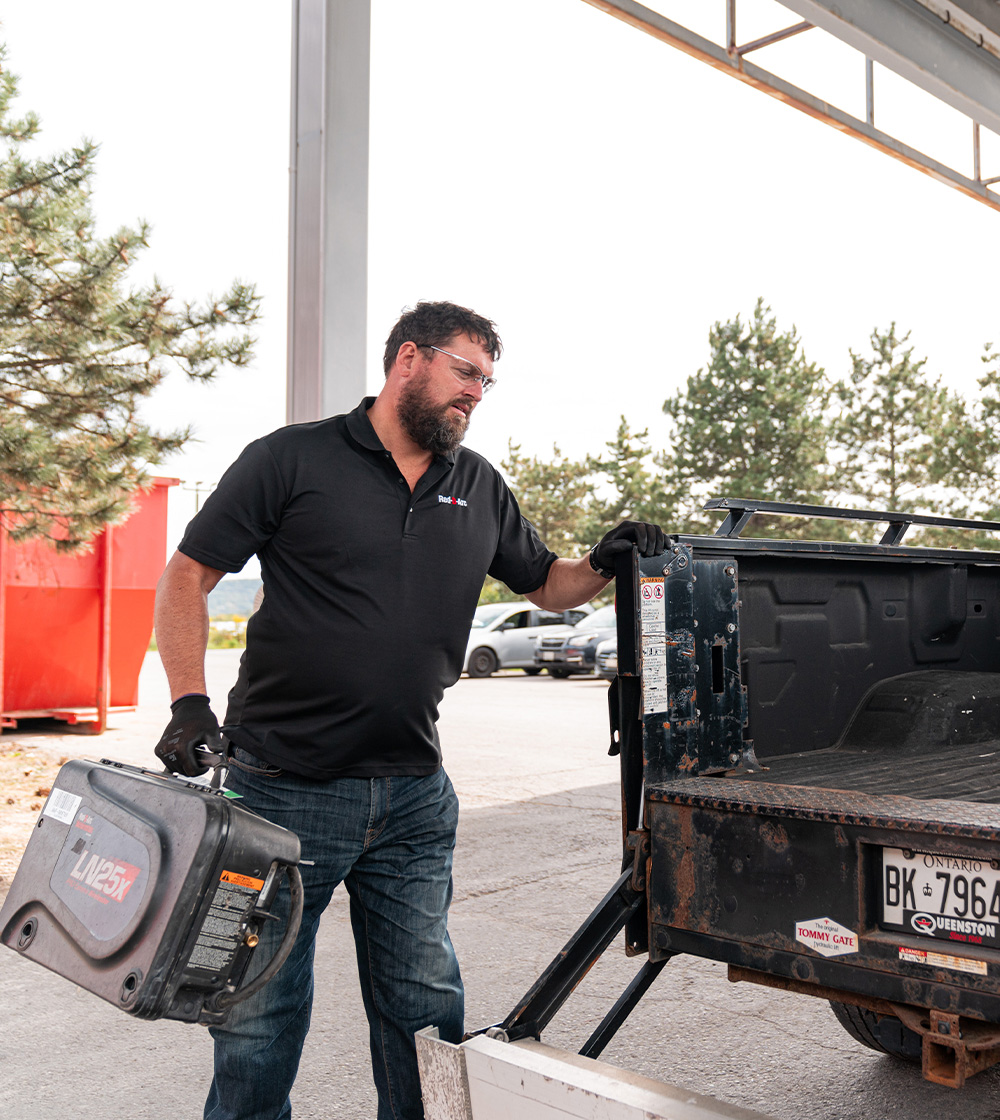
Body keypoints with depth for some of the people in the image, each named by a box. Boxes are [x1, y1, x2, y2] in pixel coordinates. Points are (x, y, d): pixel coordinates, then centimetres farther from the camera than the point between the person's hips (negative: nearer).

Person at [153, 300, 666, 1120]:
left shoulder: (480, 487, 11)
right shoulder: (294, 459, -3)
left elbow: (546, 583, 21)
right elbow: (188, 575, -3)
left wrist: (602, 567, 0)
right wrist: (190, 701, -14)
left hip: (415, 797, 4)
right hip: (284, 788, -4)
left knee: (425, 1008, 13)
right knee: (259, 1014, 8)